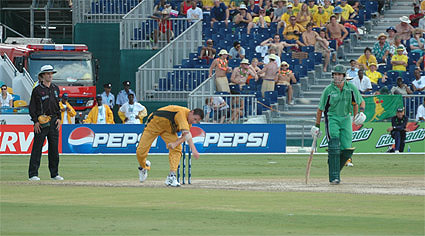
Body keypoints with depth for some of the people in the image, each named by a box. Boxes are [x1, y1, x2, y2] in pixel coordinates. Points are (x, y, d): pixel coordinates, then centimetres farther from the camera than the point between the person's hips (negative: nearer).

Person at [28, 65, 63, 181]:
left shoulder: (55, 88, 14)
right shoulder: (37, 90, -3)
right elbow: (32, 107, -4)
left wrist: (59, 118, 8)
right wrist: (36, 121, -12)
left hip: (54, 121, 5)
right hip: (41, 122, -5)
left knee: (54, 148, 6)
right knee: (37, 148, -7)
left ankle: (54, 173, 12)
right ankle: (33, 174, -7)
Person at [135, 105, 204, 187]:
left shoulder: (189, 121, -10)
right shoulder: (182, 113, -37)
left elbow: (185, 136, -15)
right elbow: (186, 133, -48)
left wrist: (176, 143, -37)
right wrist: (193, 149, -56)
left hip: (168, 129, 6)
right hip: (154, 124, -6)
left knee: (177, 149, -17)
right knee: (141, 151, -7)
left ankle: (172, 176, -19)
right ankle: (143, 166, 27)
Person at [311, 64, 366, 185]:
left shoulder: (351, 88, 0)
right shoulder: (329, 90, -5)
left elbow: (361, 101, 12)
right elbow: (320, 109, 3)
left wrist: (361, 111, -9)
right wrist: (317, 126, 4)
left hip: (346, 119, 3)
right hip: (332, 119, -3)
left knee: (347, 149, -5)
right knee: (334, 147, -16)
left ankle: (336, 169, 21)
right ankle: (334, 176, -14)